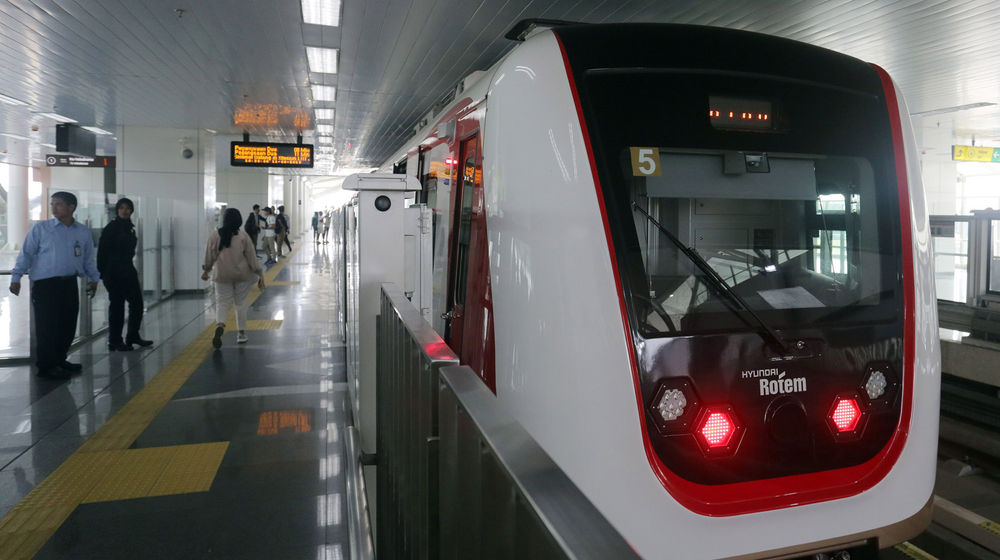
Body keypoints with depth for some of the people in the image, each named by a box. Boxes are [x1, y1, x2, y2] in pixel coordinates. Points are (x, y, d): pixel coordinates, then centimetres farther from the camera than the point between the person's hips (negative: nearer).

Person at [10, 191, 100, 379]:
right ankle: (46, 367, 5)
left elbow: (88, 258, 18)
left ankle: (59, 360, 25)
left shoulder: (84, 232, 9)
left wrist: (93, 278, 18)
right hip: (45, 284, -4)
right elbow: (26, 254, -2)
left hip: (70, 284, 4)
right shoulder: (40, 228, -1)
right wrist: (16, 278, -6)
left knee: (68, 324, 9)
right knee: (47, 326, -4)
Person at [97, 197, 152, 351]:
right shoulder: (111, 227, -8)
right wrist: (102, 272, -15)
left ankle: (133, 337, 22)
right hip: (113, 273, -7)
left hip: (127, 271, 8)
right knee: (117, 305, -2)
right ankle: (114, 341, 7)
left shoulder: (130, 228, 13)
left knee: (137, 302, 9)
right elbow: (102, 250, -11)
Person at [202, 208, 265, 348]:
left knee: (223, 303, 6)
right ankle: (241, 333, 16)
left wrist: (206, 271, 19)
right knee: (241, 303, 12)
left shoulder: (214, 236, -3)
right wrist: (260, 274, 3)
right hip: (242, 275, 0)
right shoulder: (243, 237, -7)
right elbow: (251, 257, -4)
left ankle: (220, 325, -23)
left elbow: (209, 256, 4)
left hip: (222, 275, 1)